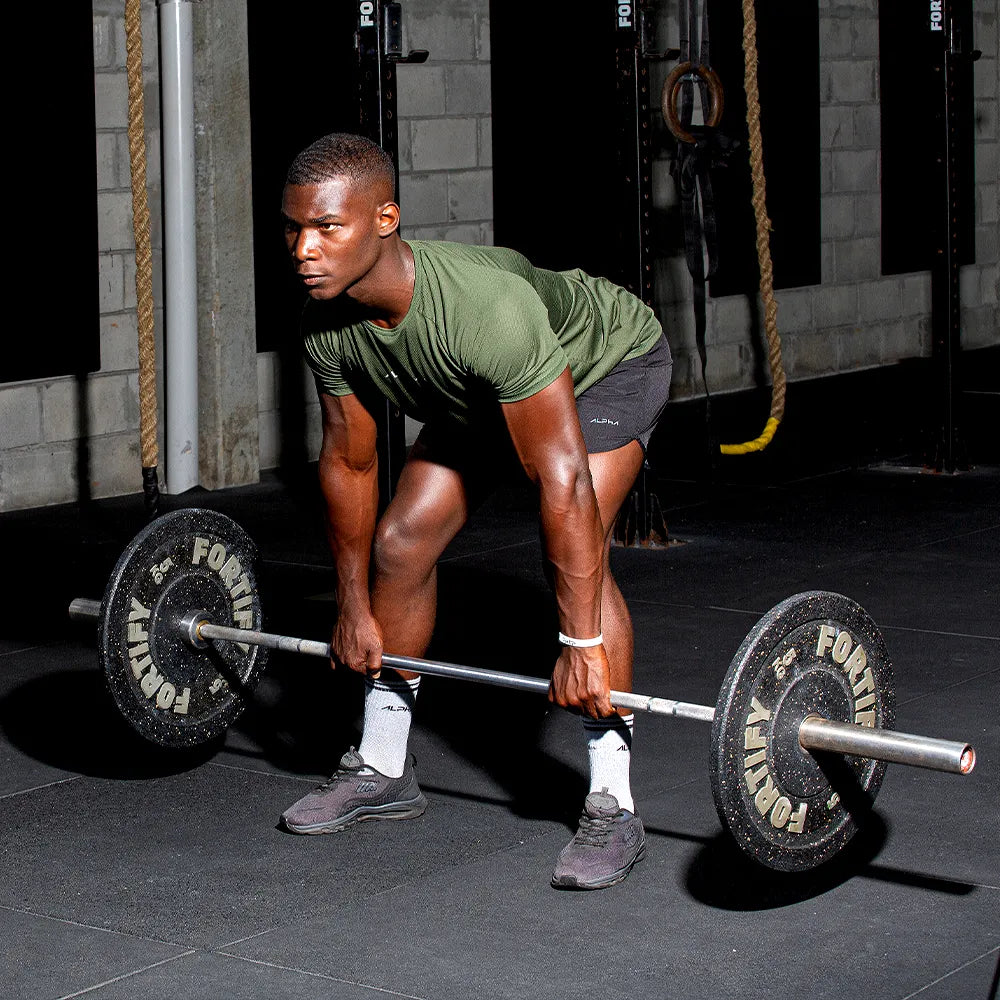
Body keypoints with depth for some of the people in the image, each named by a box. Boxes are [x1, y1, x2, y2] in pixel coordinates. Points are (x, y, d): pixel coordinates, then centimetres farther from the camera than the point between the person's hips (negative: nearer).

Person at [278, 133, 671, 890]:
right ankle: (383, 770, 16)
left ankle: (613, 807, -17)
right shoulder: (327, 325, -23)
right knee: (402, 542, -2)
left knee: (575, 557, -25)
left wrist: (582, 644, -38)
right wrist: (353, 608, 0)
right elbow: (348, 462, -6)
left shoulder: (485, 309, -45)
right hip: (474, 394, 7)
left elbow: (562, 479, -41)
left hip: (608, 364, -7)